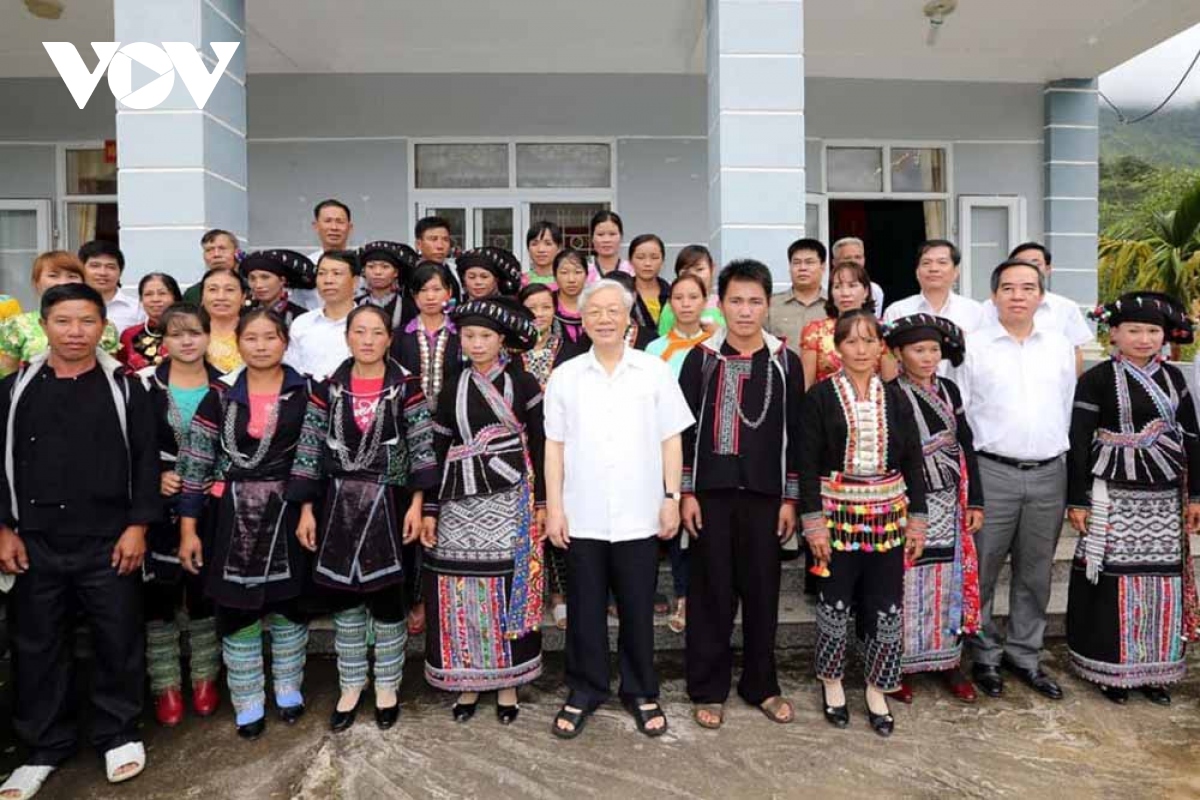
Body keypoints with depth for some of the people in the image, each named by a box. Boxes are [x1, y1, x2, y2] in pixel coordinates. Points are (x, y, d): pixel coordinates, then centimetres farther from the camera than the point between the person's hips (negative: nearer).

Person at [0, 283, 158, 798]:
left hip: (109, 542, -2)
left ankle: (118, 735, 26)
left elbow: (145, 460, -1)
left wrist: (138, 526, -7)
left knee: (118, 641, 6)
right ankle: (46, 746, 28)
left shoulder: (124, 387, 0)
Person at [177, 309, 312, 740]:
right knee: (236, 609, 6)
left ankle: (288, 689, 30)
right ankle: (248, 702, 23)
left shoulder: (306, 392, -1)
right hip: (233, 515, 1)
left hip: (287, 511, 0)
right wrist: (188, 527, -3)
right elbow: (194, 464, 0)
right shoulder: (220, 396, 0)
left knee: (288, 603, 10)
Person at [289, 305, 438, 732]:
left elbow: (422, 448, -4)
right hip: (339, 504, 2)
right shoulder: (328, 387, 2)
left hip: (388, 503, -2)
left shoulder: (406, 385, -3)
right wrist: (306, 509, -1)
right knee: (343, 597, 9)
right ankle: (351, 686, 26)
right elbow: (309, 450, 2)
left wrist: (417, 504, -10)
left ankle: (386, 686, 23)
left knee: (385, 595, 5)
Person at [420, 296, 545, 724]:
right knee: (461, 589, 4)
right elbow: (438, 450, 7)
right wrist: (429, 509, 3)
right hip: (460, 501, 2)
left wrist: (543, 501, -2)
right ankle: (467, 681, 20)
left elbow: (539, 444, 1)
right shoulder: (453, 386, 7)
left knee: (509, 586, 2)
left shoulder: (522, 382, 0)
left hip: (509, 499, -2)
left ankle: (507, 681, 18)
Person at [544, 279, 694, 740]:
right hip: (582, 516, 1)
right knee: (585, 609, 10)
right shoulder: (564, 376, 3)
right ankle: (584, 692, 28)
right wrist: (554, 507, 0)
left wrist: (672, 498, -2)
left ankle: (641, 693, 29)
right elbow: (555, 446, 4)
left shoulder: (655, 372, 1)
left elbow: (670, 441, 3)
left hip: (639, 516, 0)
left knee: (638, 609, 10)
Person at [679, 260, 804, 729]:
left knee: (763, 591, 9)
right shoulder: (701, 357, 0)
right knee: (711, 592, 5)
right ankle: (708, 689, 19)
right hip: (712, 492, -1)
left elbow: (794, 433, 5)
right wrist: (686, 492, -5)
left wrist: (791, 498, 2)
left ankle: (761, 685, 25)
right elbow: (685, 428, 0)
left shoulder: (785, 362, 4)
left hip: (764, 493, 2)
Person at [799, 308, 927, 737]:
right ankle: (832, 682, 28)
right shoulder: (821, 396, -4)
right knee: (835, 602, 7)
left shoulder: (895, 397, 6)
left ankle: (877, 690, 24)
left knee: (887, 606, 6)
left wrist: (916, 518, 4)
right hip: (838, 514, -3)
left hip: (888, 516, 3)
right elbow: (808, 463, -7)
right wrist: (813, 521, -12)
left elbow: (912, 461, 8)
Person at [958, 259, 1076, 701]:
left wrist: (1063, 461, 11)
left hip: (1049, 474, 4)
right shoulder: (973, 347, -2)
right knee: (982, 571, 4)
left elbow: (1069, 408, 14)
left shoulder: (1060, 346, 10)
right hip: (992, 472, -3)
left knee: (1036, 573, 13)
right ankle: (985, 656, 21)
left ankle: (1024, 655, 28)